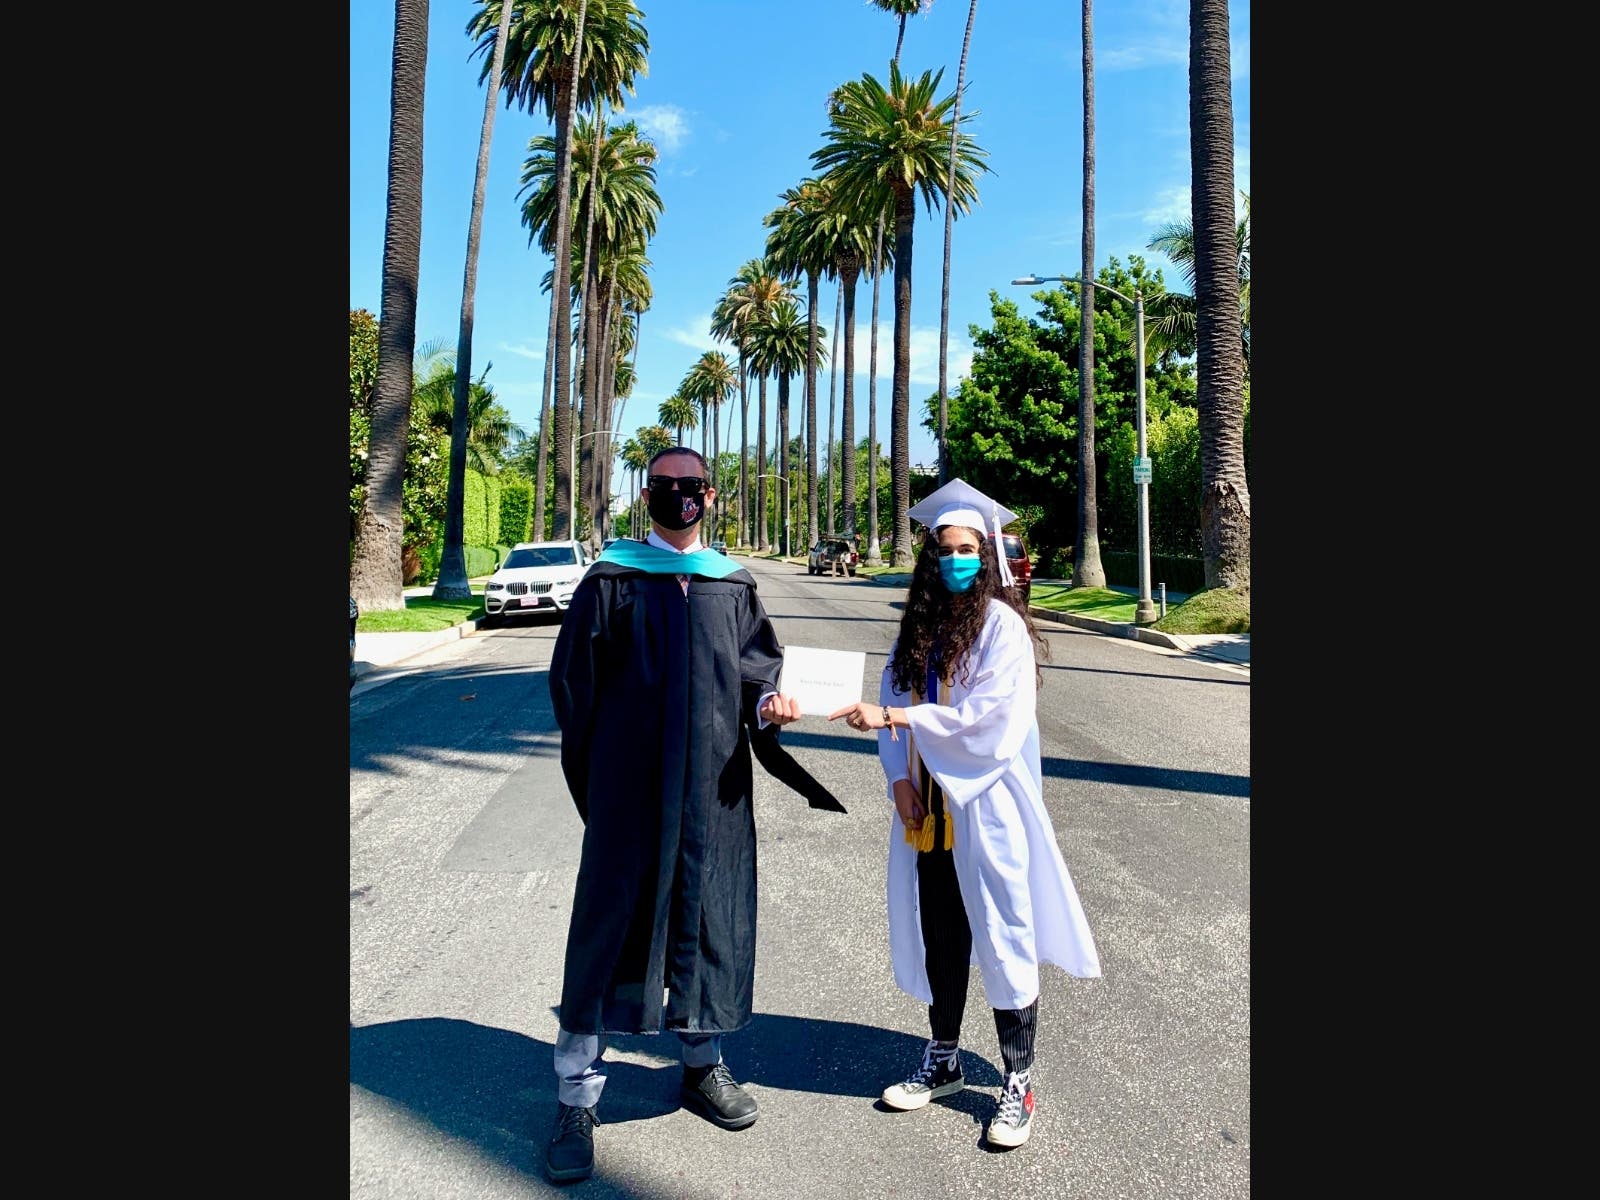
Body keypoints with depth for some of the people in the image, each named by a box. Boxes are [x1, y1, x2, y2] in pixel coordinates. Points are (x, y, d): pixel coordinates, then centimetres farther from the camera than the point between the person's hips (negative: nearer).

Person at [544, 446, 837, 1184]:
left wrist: (768, 701, -17)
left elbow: (757, 663, 5)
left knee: (708, 915, 11)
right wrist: (594, 770, 2)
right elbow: (572, 676, 2)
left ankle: (703, 1065, 31)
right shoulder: (611, 580, 2)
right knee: (612, 920, -1)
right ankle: (576, 1099, 11)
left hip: (713, 789, 3)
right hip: (629, 787, -3)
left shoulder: (734, 586, 10)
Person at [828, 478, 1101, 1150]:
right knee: (937, 938, 14)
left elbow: (989, 713, -19)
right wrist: (899, 778, -6)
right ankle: (943, 1062, 31)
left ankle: (1019, 1083, 18)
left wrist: (894, 717, -22)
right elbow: (892, 704, 9)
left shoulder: (1000, 624, -9)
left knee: (1001, 939, 2)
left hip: (986, 807, -5)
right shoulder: (918, 628, 9)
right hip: (928, 809, 5)